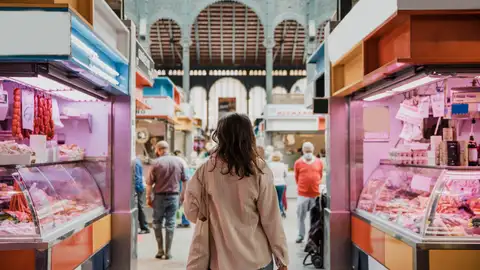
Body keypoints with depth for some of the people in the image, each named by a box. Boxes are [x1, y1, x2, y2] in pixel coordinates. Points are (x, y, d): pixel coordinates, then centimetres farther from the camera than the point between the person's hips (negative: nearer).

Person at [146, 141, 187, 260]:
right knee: (170, 224, 8)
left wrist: (148, 197, 2)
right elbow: (185, 181, 6)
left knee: (157, 223, 13)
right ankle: (168, 252, 10)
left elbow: (150, 183, -9)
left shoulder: (156, 162, -9)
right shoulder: (178, 161, 1)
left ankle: (160, 250, 13)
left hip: (160, 196, -2)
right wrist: (183, 194, 16)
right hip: (174, 196, 2)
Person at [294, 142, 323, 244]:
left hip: (316, 193, 1)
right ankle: (301, 235, 16)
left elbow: (320, 176, 15)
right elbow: (296, 177, 9)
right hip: (302, 194, -1)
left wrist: (316, 185, 12)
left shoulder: (319, 162, 3)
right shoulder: (298, 163, -1)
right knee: (301, 216, 4)